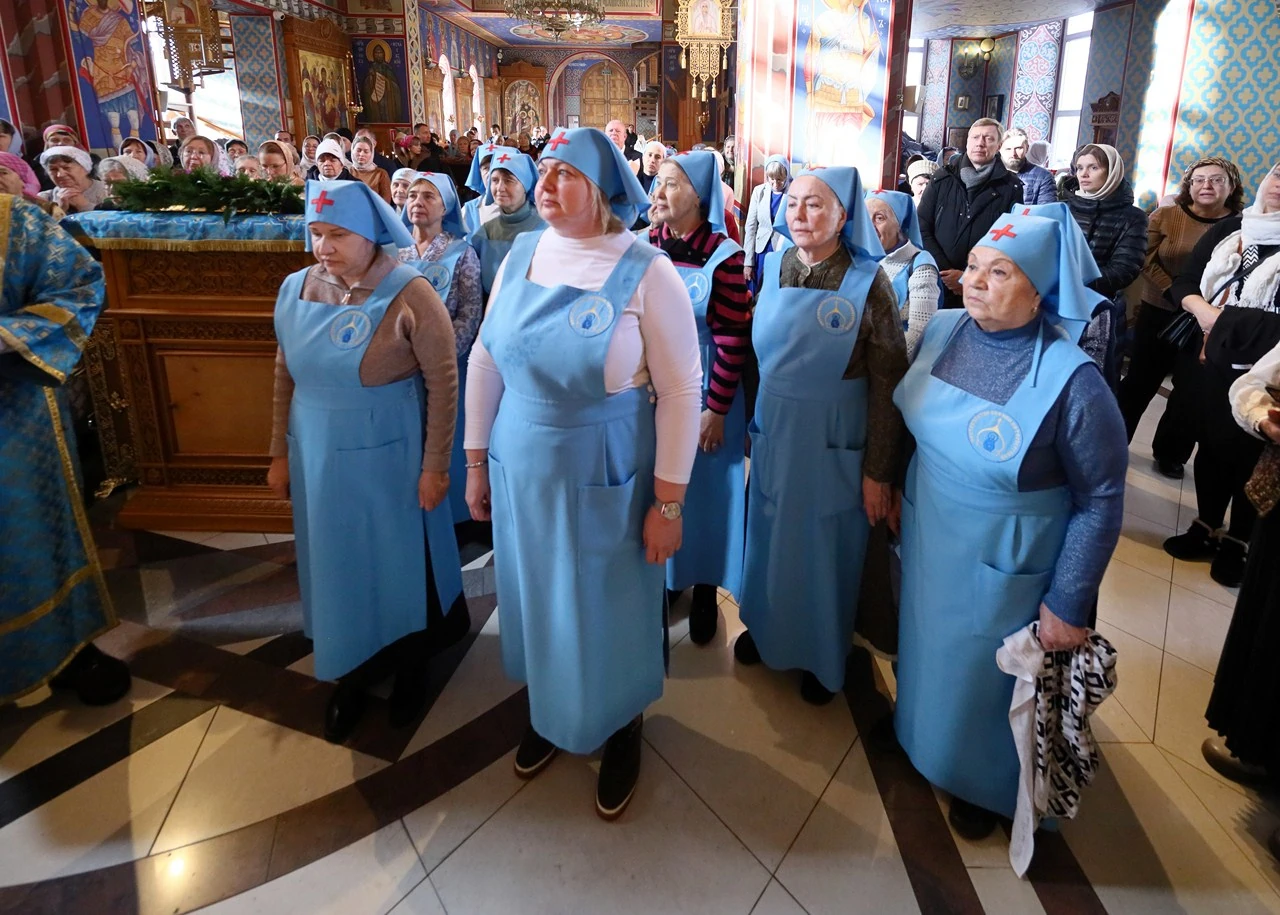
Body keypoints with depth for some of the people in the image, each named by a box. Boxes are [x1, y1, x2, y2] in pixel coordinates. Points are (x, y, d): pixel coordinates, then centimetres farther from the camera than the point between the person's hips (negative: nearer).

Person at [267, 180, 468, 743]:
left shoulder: (409, 295, -15)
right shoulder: (296, 289, 0)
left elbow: (443, 382, -13)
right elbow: (285, 375, 8)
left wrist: (435, 466, -13)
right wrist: (281, 453, 10)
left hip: (388, 458, -4)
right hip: (318, 458, 5)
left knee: (398, 561, 12)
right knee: (336, 565, 16)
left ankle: (410, 668, 37)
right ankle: (350, 673, 37)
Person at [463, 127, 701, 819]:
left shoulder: (646, 273, -16)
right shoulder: (520, 256, -2)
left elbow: (681, 391, -14)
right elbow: (485, 361, 5)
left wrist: (669, 502, -14)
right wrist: (476, 462, 7)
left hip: (606, 481, -4)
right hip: (521, 470, 5)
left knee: (610, 607, 13)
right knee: (535, 597, 21)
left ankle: (622, 730, 42)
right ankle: (548, 713, 49)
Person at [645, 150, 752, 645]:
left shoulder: (723, 255, -14)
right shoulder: (647, 246, 0)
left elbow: (733, 341, -14)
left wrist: (717, 409, -13)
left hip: (704, 392, -4)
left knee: (705, 487, 10)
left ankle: (705, 590, 28)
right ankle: (666, 578, 36)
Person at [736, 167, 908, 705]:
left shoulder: (868, 283, -15)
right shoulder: (775, 268, -2)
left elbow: (886, 386, -13)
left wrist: (879, 472, -12)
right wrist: (754, 423, 10)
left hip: (835, 443, -4)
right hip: (774, 432, 4)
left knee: (826, 548, 11)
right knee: (769, 535, 18)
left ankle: (824, 657, 35)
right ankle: (765, 626, 44)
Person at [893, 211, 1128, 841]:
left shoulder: (1072, 382, -25)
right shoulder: (943, 330, -9)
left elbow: (1101, 500, -18)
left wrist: (1068, 604, -15)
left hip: (1001, 572, -5)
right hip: (925, 546, 5)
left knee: (979, 678, 16)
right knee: (925, 649, 27)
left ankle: (982, 785, 46)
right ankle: (915, 726, 57)